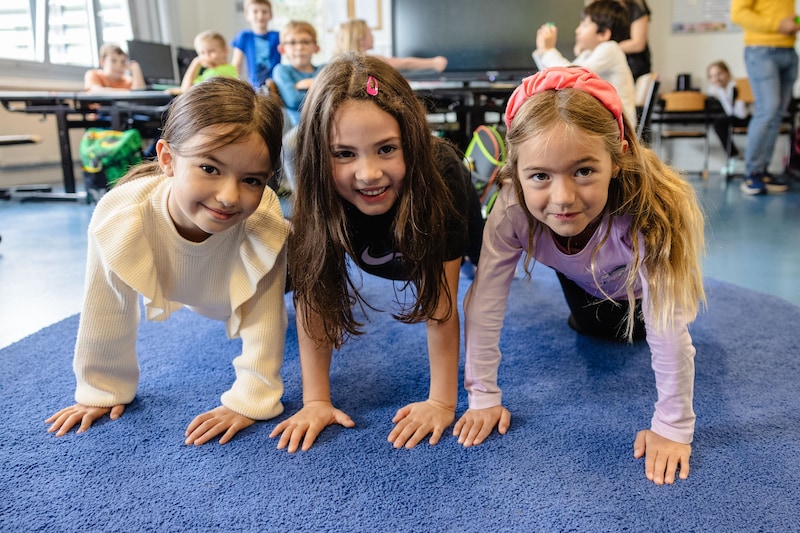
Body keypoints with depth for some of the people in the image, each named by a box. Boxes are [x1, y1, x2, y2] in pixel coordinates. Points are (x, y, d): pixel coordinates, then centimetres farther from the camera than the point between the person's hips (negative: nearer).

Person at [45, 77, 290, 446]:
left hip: (249, 287, -1)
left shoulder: (264, 222, -44)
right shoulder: (119, 218, -41)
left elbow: (263, 321, -33)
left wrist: (249, 401, -32)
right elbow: (106, 315, -27)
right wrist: (103, 390, -15)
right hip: (189, 292, 2)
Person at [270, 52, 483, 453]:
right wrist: (315, 400, -32)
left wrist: (442, 401, -37)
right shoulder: (317, 199, -40)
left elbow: (441, 302, -39)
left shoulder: (440, 175, -45)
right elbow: (314, 294, -32)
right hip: (362, 241, 1)